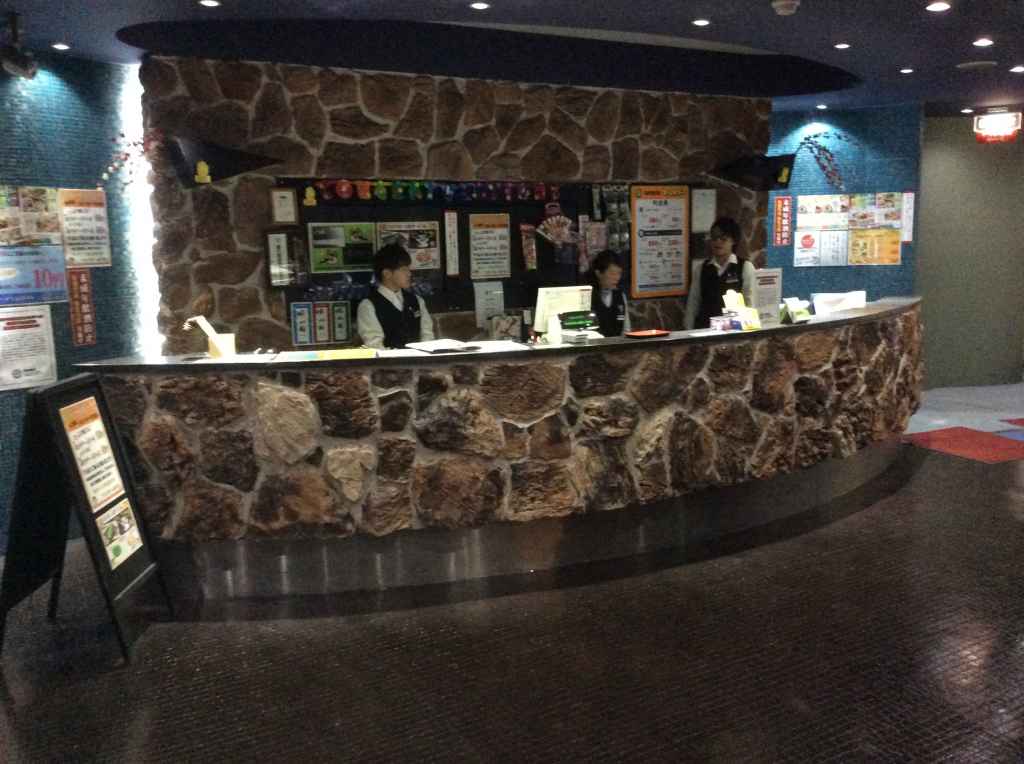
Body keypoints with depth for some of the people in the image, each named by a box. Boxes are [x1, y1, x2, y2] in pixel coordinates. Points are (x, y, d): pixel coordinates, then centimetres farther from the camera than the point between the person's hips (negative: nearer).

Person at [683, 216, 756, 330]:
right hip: (704, 327, 2)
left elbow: (750, 303, -1)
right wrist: (689, 330, 4)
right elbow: (693, 302, 9)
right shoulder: (700, 267, 9)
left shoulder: (745, 267, 1)